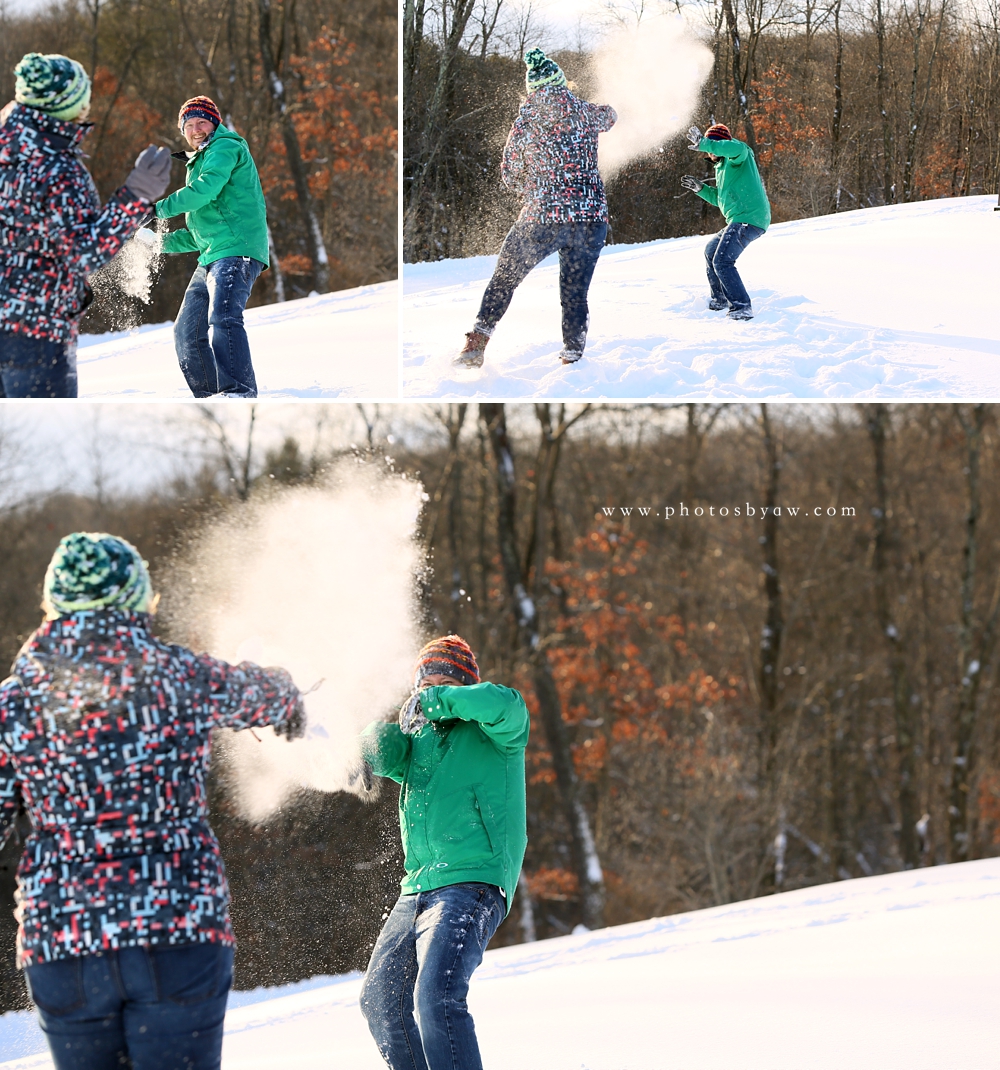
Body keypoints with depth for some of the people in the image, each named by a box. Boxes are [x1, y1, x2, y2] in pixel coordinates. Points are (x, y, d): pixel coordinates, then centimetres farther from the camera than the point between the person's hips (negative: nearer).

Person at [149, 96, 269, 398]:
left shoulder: (225, 147, 0)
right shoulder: (199, 164, 29)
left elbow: (205, 190, -18)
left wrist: (159, 209, -13)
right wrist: (166, 242, 23)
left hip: (237, 251, -10)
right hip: (211, 259, 10)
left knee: (223, 319, -28)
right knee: (187, 331, 9)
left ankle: (241, 392, -36)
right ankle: (208, 398, 16)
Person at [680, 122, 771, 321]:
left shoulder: (736, 156, -5)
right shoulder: (723, 167, 25)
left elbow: (737, 149, -32)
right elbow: (721, 199, 31)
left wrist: (705, 145, -34)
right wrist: (701, 189, 17)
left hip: (748, 218, -11)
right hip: (739, 221, 11)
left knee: (722, 261, -21)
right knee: (711, 250, 28)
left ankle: (741, 307, -25)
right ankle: (719, 300, 37)